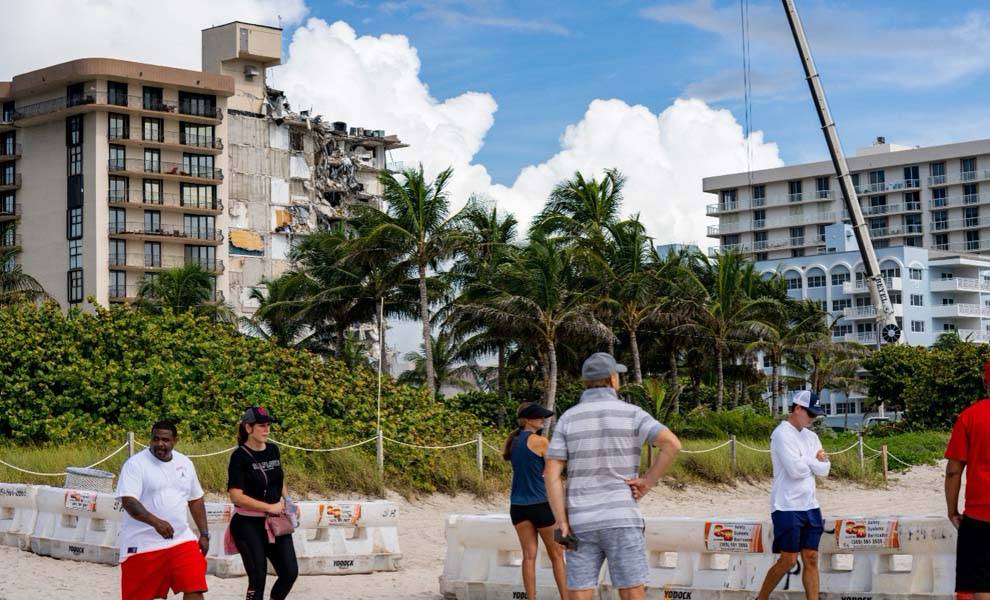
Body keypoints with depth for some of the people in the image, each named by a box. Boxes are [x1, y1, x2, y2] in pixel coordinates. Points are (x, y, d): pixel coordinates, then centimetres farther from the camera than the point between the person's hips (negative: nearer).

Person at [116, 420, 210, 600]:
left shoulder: (185, 463, 11)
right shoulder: (135, 464, -9)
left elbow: (195, 500, 20)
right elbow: (128, 501, -20)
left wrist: (204, 534, 14)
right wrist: (156, 522, -34)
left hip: (181, 540, 4)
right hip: (143, 544, -4)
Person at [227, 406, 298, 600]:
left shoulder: (273, 450, 6)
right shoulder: (240, 456, -13)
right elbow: (236, 496, -19)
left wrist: (287, 503, 5)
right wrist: (270, 507, -18)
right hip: (249, 524, -6)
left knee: (290, 572, 3)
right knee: (258, 578, -4)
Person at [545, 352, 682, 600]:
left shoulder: (568, 418, 4)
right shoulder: (630, 413, -1)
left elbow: (551, 473, -4)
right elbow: (672, 444, -18)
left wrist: (563, 524, -4)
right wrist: (647, 482, -7)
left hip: (582, 523, 2)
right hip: (621, 520, -2)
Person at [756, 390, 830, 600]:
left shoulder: (810, 436, 14)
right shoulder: (782, 434, -10)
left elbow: (824, 470, 6)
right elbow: (795, 470, -20)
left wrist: (805, 461, -9)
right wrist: (815, 461, -1)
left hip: (810, 506, 7)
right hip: (787, 507, -7)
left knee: (811, 559, 3)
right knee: (788, 560, -6)